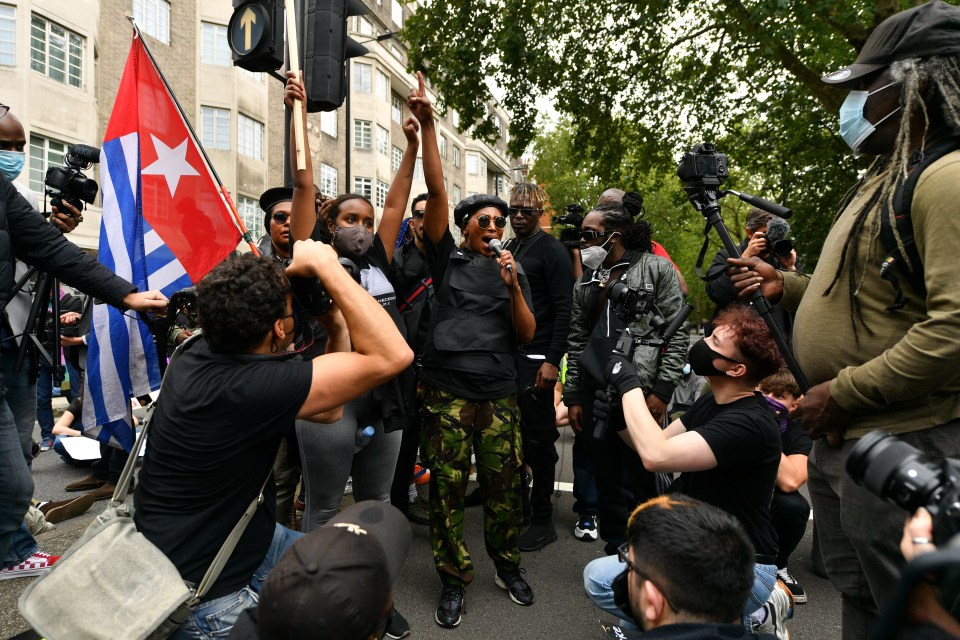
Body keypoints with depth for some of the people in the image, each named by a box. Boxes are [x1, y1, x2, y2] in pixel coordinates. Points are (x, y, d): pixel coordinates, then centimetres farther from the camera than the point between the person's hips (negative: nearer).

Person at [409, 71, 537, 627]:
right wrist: (428, 125, -12)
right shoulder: (448, 258, 5)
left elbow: (527, 336, 4)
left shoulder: (515, 271, 11)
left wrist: (513, 289, -11)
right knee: (448, 488, 4)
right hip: (448, 393, -2)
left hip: (500, 395, 2)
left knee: (505, 485, 9)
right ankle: (454, 579, 21)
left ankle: (508, 565, 32)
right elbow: (436, 190, -5)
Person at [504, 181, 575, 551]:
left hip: (536, 359, -7)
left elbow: (564, 309, -12)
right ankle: (517, 506, 27)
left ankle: (542, 519, 12)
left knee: (538, 440, 0)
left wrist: (552, 361, -19)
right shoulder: (506, 249, 16)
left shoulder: (551, 250, -5)